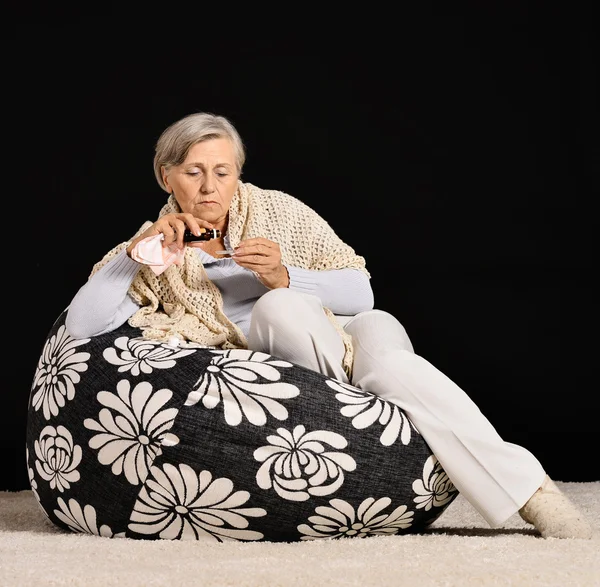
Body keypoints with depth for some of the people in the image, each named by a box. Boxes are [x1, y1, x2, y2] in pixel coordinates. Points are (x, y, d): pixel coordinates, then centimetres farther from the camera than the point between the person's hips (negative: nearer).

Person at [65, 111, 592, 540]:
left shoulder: (278, 211, 4)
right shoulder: (152, 254, 5)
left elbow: (361, 291, -1)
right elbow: (82, 325, -10)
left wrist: (286, 277, -18)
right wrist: (141, 248, -19)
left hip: (350, 337, 1)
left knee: (385, 364, -36)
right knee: (277, 308, -33)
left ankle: (533, 493, -36)